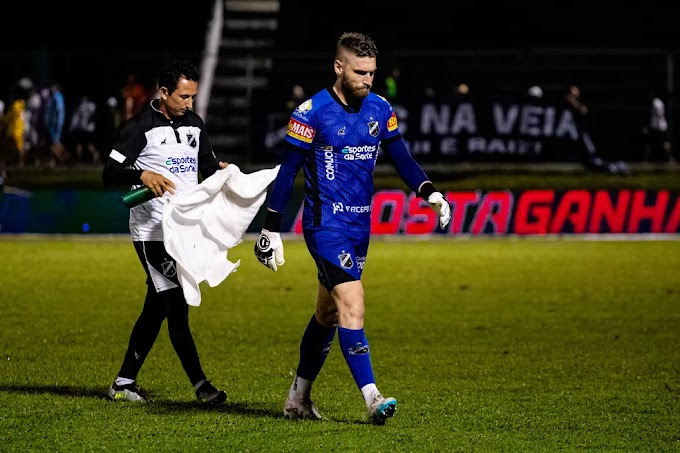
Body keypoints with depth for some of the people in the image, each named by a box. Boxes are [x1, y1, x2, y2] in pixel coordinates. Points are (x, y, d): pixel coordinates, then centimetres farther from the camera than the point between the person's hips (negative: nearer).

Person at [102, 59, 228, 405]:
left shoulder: (193, 124, 13)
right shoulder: (140, 127, -9)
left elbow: (208, 165, 22)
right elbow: (109, 173, -13)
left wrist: (219, 170, -1)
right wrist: (142, 175, -32)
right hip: (152, 231, -8)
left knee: (155, 308, 10)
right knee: (176, 307, -12)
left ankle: (124, 383, 18)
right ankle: (201, 386, -12)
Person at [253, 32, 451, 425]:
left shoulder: (380, 109, 5)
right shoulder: (312, 112, -11)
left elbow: (402, 159, 10)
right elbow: (287, 172, -7)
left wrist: (430, 193, -7)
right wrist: (272, 230, -7)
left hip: (360, 226, 6)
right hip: (326, 225, -6)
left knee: (328, 313, 14)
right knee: (352, 303, -18)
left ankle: (299, 398, 26)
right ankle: (372, 398, -22)